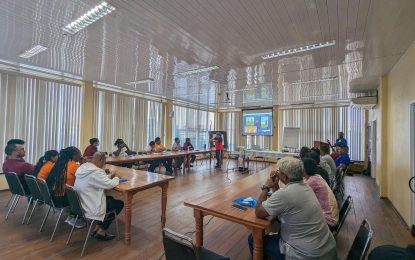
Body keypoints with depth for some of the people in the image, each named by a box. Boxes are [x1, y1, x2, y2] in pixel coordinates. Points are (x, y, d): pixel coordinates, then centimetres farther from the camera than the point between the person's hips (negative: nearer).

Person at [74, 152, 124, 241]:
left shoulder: (83, 167, 2)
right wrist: (116, 178, -4)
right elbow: (110, 184, -23)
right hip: (89, 209, -9)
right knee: (119, 203, 7)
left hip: (80, 205, 10)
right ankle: (101, 232, 14)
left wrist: (109, 176, 6)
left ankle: (97, 228, 26)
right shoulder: (96, 171, -28)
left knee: (110, 199, 25)